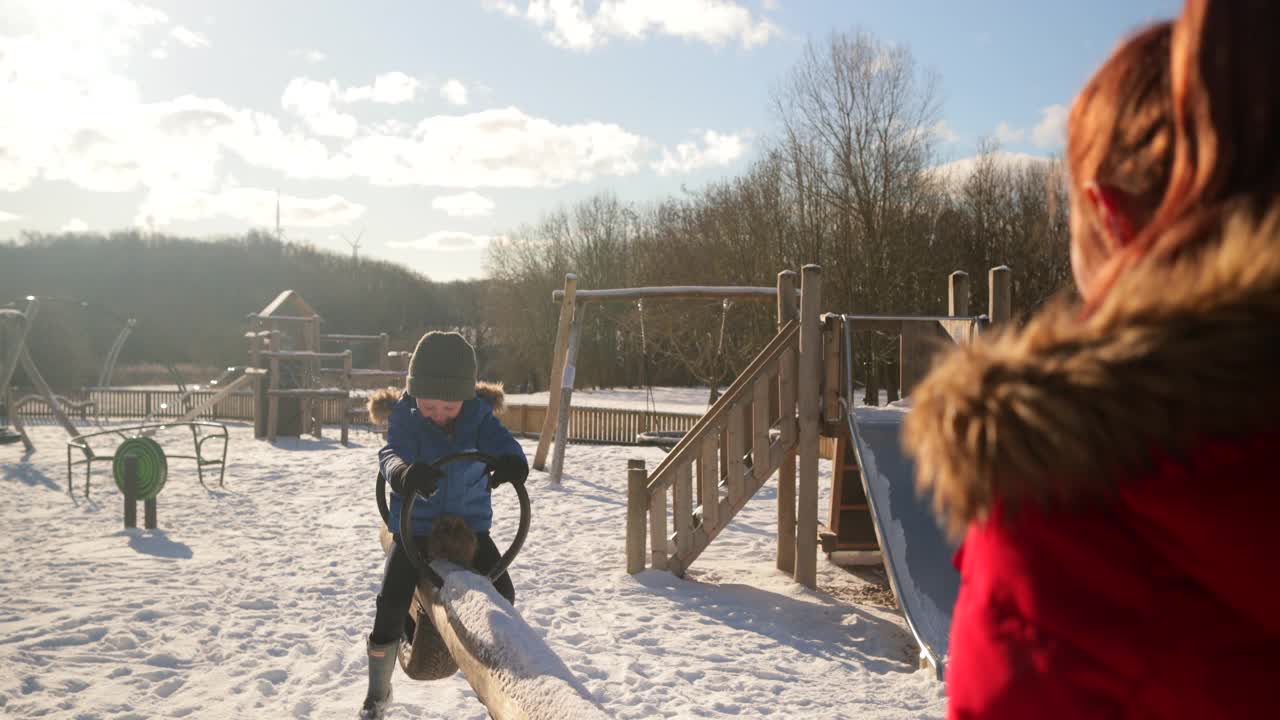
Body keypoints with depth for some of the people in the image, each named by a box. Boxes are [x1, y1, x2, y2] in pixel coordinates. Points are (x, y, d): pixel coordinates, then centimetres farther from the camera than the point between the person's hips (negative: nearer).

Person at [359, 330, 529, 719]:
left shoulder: (479, 414, -12)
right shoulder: (404, 418, -16)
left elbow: (500, 441, -28)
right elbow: (391, 456, -34)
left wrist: (512, 461, -54)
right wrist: (406, 473, -59)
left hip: (470, 523, 2)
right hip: (415, 527, -1)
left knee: (502, 596, -1)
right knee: (390, 605, -8)